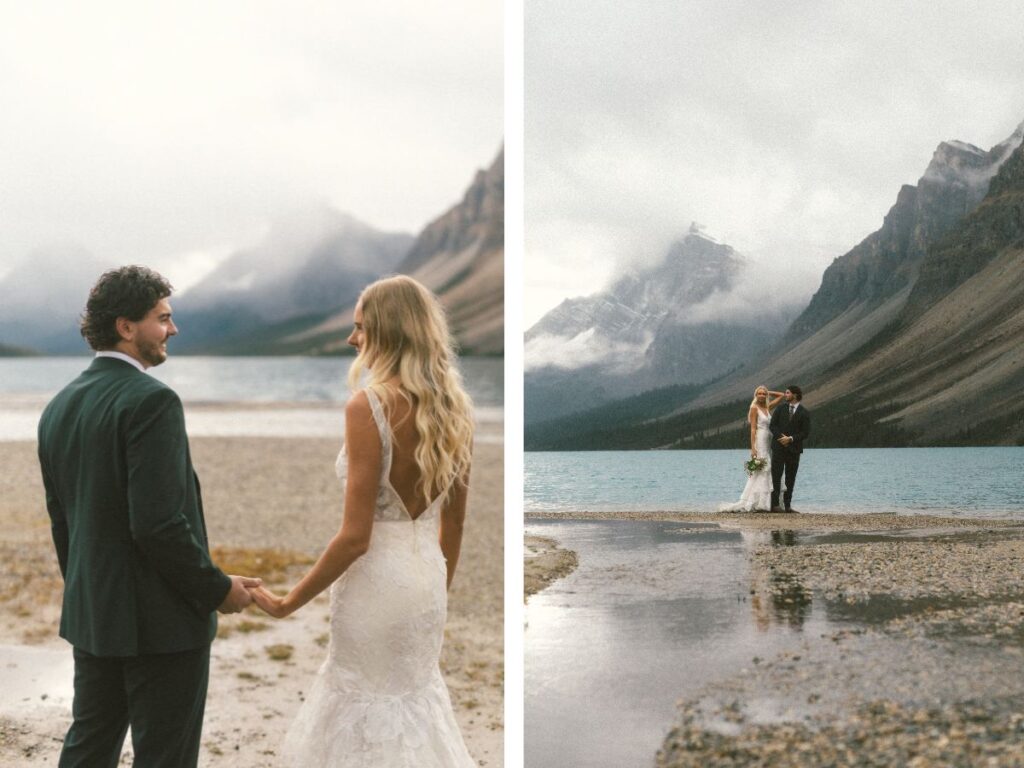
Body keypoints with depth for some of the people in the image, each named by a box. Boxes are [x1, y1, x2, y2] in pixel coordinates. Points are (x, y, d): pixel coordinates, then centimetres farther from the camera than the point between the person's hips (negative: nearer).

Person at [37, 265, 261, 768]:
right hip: (161, 622, -8)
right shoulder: (151, 401, -19)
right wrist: (217, 590, -13)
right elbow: (158, 522, -25)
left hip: (90, 616, 8)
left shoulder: (59, 407, 7)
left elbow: (61, 520, 14)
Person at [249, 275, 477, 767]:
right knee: (415, 696, 23)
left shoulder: (369, 406, -19)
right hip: (427, 575, 7)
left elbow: (355, 537, -20)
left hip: (376, 580, -6)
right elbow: (453, 524, 10)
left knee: (364, 705, 10)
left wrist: (289, 603, -10)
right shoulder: (454, 408, 1)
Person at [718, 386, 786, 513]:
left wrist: (769, 392, 13)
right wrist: (753, 448, -18)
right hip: (759, 442, -7)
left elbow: (781, 396, 22)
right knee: (760, 472, -10)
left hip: (768, 443, 7)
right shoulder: (754, 408, -5)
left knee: (767, 472, 5)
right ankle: (757, 503, -10)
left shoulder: (768, 408, 14)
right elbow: (753, 429, -12)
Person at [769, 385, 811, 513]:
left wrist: (791, 439, -12)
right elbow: (772, 425, 3)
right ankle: (775, 504, -7)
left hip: (794, 448, 0)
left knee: (790, 478, 3)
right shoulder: (780, 410, 10)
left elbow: (806, 433, -2)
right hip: (779, 447, 0)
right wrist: (781, 437, -13)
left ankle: (787, 505, 6)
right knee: (776, 476, -5)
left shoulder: (804, 413, 3)